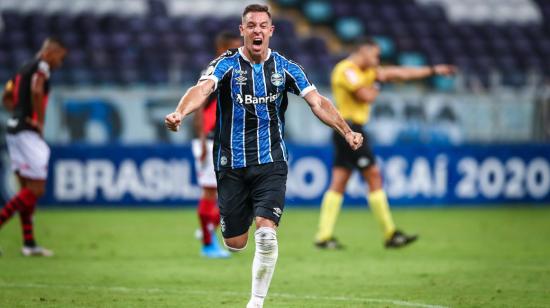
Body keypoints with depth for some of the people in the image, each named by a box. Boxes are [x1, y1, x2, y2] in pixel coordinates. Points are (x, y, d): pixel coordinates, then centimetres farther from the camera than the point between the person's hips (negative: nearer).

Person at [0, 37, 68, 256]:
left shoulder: (25, 69, 19)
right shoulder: (41, 67, -8)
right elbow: (36, 91, -27)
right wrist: (40, 121, -16)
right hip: (28, 132, -9)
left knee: (27, 188, 10)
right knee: (35, 189, -7)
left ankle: (29, 243, 10)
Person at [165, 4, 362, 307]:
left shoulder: (285, 68, 2)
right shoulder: (226, 64, -6)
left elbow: (317, 101, -1)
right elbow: (202, 89, -24)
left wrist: (346, 131, -13)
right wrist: (180, 112, -44)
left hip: (271, 162, 0)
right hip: (232, 165, 0)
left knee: (266, 234, -16)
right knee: (235, 243, 2)